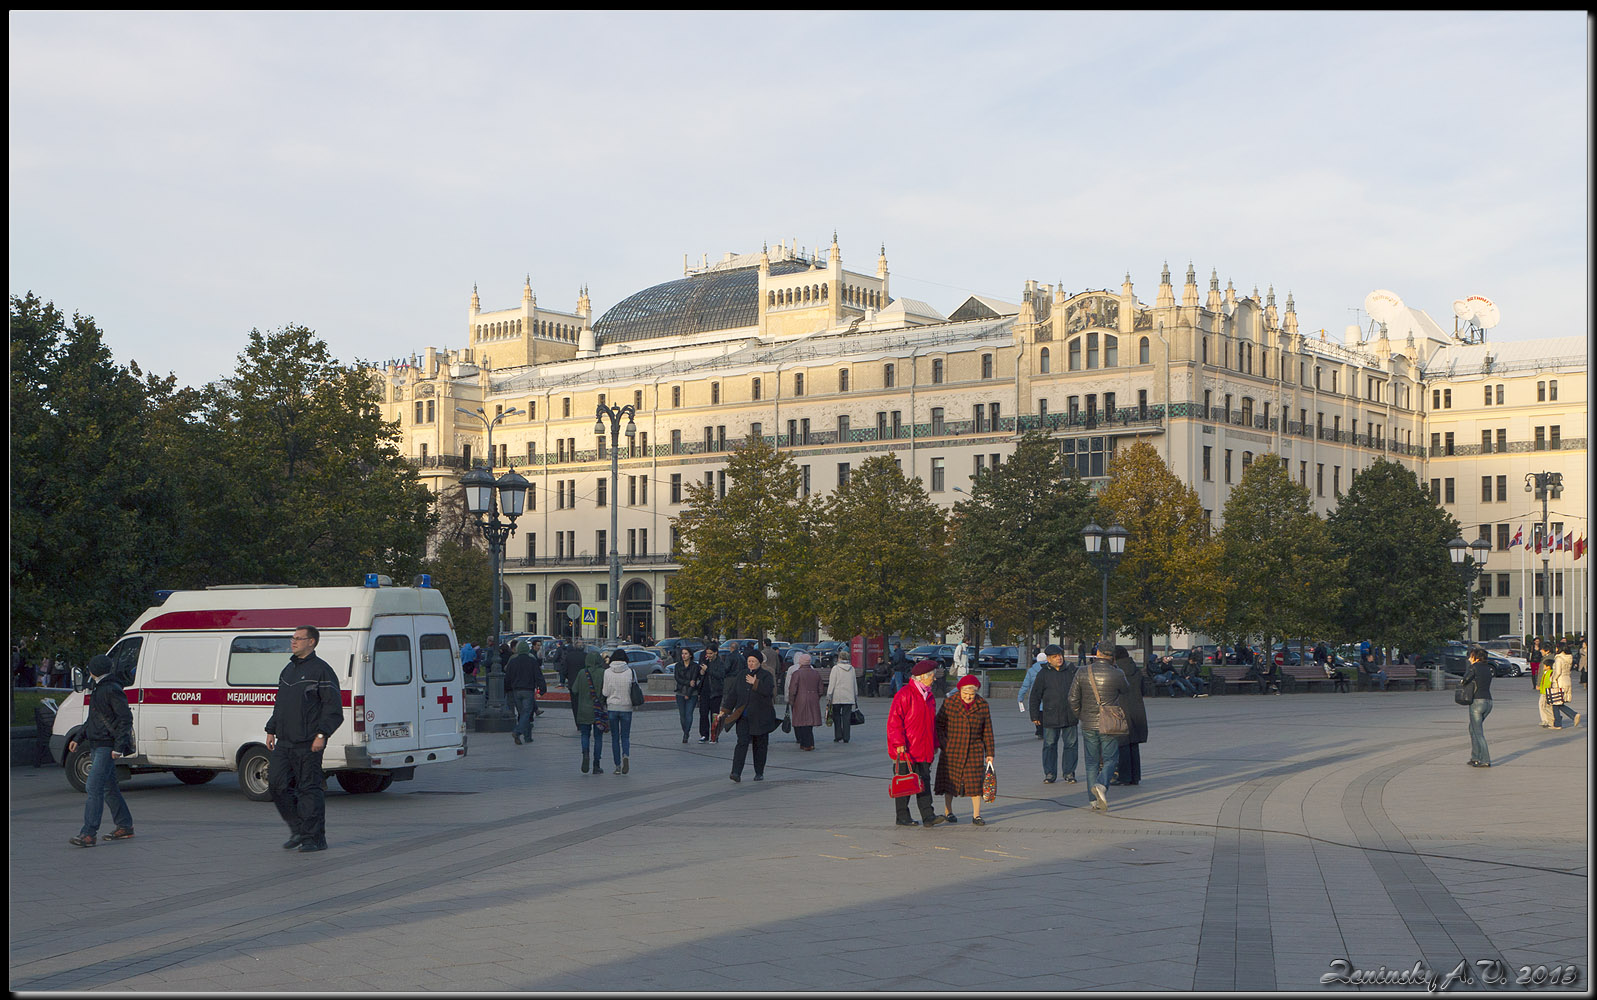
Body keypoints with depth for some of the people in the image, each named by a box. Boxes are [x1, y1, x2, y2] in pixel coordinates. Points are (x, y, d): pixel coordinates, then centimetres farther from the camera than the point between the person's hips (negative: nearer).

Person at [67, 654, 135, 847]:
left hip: (107, 747, -10)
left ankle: (88, 834, -17)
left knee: (93, 788, -15)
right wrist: (79, 739, 23)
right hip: (96, 746, 10)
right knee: (109, 788, 14)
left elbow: (126, 719, -17)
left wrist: (119, 746, -23)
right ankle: (125, 827, 22)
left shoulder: (113, 690, -14)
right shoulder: (99, 689, 16)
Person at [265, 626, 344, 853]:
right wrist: (271, 730, 19)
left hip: (308, 743, -8)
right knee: (277, 783, 3)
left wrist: (322, 734, -18)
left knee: (309, 788, -5)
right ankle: (298, 829, 16)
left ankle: (314, 838, 3)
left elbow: (334, 708, -10)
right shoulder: (288, 670, 19)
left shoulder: (321, 670, -6)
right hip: (284, 742, 8)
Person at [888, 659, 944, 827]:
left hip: (924, 749, 8)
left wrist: (934, 745, 23)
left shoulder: (928, 696, 16)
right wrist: (899, 743, -20)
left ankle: (928, 817, -3)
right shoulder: (904, 694, -11)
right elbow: (894, 720, -14)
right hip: (905, 750, -7)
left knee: (925, 781, 1)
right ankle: (903, 817, 7)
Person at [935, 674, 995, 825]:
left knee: (975, 782, -4)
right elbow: (939, 724, 2)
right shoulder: (949, 703, -4)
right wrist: (941, 743, -9)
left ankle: (976, 815, 2)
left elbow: (987, 731, 6)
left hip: (974, 750, 1)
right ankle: (947, 811, 21)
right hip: (951, 750, -1)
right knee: (950, 780, 6)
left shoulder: (982, 705, 1)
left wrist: (989, 753, 5)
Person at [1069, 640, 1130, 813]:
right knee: (1109, 760, 6)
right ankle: (1101, 785, -22)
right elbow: (1125, 690, 12)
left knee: (1092, 762, 11)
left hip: (1088, 725, 2)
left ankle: (1094, 800, 10)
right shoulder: (1117, 674, -9)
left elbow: (1073, 699, -1)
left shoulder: (1082, 672, -3)